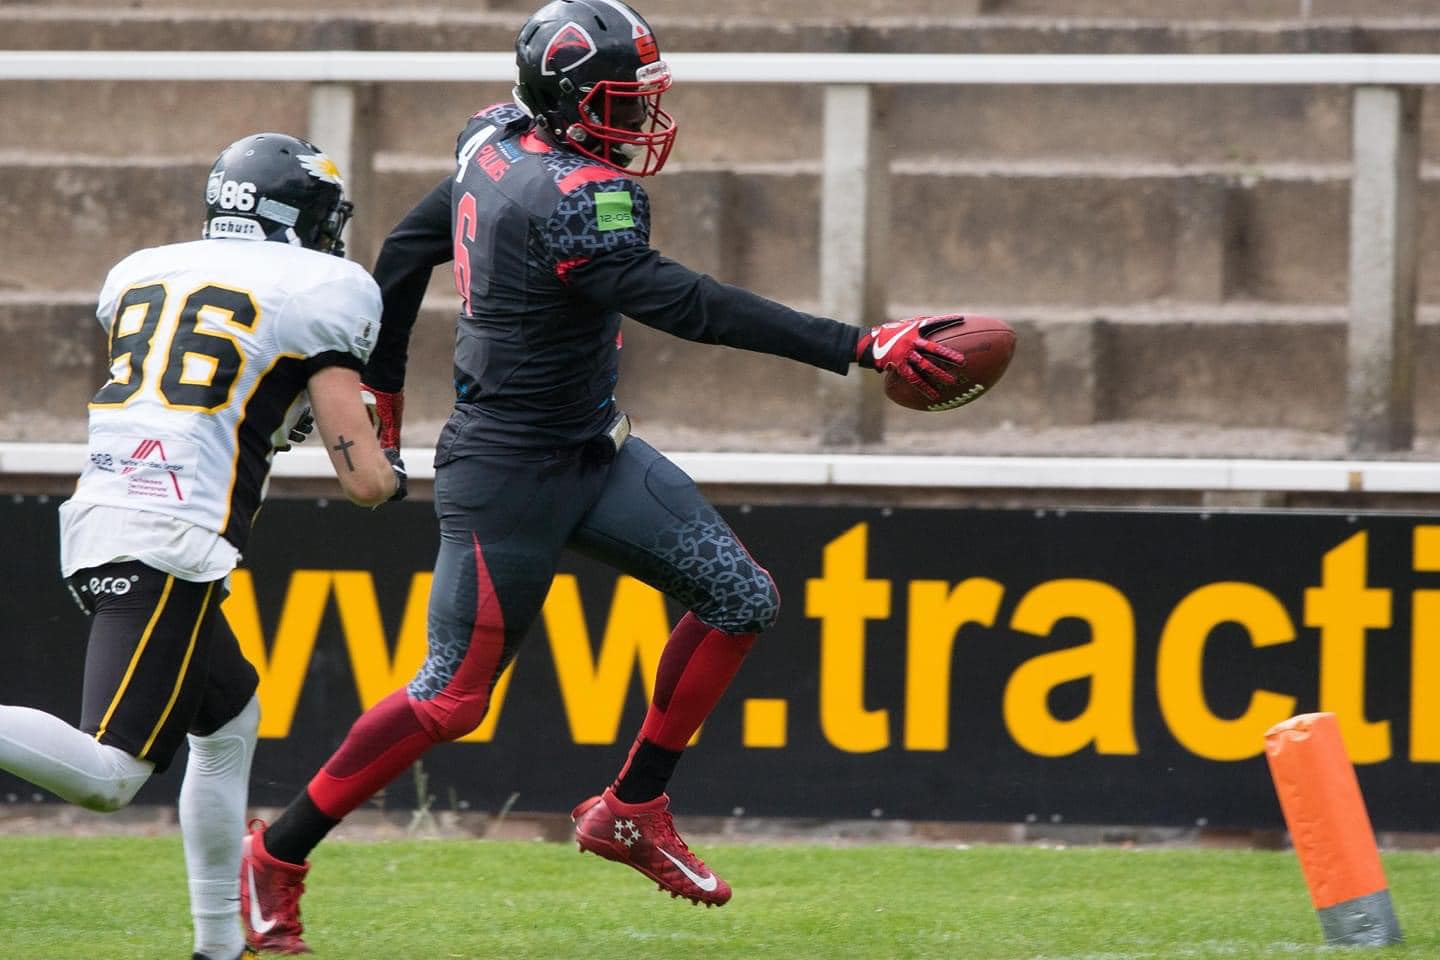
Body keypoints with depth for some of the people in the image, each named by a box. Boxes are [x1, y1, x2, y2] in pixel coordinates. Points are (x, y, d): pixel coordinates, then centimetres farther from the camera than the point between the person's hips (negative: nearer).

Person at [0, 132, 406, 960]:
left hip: (94, 523, 7)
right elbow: (365, 480, 2)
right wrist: (391, 475, 25)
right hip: (172, 541, -7)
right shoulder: (315, 293, 4)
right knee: (110, 774, -14)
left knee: (231, 720, 24)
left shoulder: (142, 275, 21)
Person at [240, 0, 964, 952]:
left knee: (742, 598, 4)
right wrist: (859, 347, -37)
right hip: (510, 474, -10)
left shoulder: (494, 146, 2)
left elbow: (407, 250, 15)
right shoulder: (571, 198, -26)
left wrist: (383, 387, 28)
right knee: (453, 698, -2)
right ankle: (279, 855, 13)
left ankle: (633, 810, 13)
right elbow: (680, 304, -34)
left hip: (592, 451, 10)